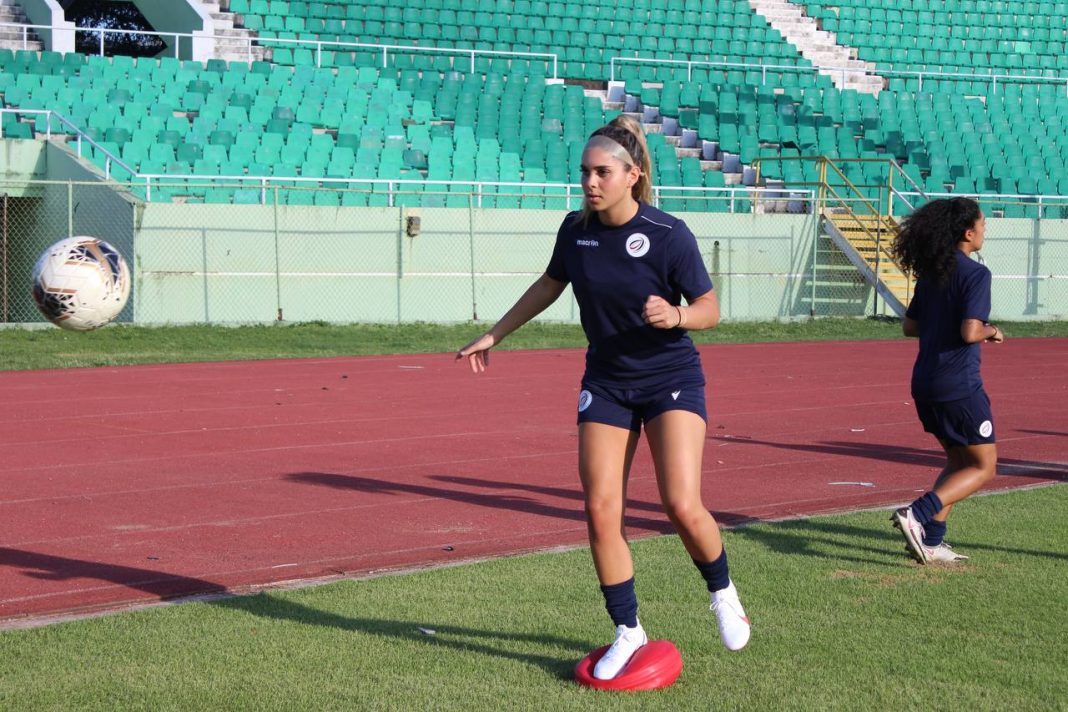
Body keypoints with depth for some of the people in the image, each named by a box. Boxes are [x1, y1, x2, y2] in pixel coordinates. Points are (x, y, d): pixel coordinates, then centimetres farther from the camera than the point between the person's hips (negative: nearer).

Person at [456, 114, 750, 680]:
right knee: (600, 510, -3)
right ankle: (628, 632, 13)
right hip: (606, 382, 4)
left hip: (671, 378, -4)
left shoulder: (669, 235, -19)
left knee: (682, 506, -15)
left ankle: (723, 593, 15)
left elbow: (709, 309, -10)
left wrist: (674, 316, -32)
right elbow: (549, 284, 15)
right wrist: (494, 335, 18)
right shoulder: (576, 230, -5)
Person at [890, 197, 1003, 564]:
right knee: (983, 467, 4)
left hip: (925, 383, 8)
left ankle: (931, 540, 12)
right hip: (959, 385, -8)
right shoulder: (975, 274, -15)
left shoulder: (930, 272, 10)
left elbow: (909, 326, 15)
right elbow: (970, 332, -23)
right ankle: (917, 514, -14)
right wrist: (990, 332, -3)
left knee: (959, 461, 21)